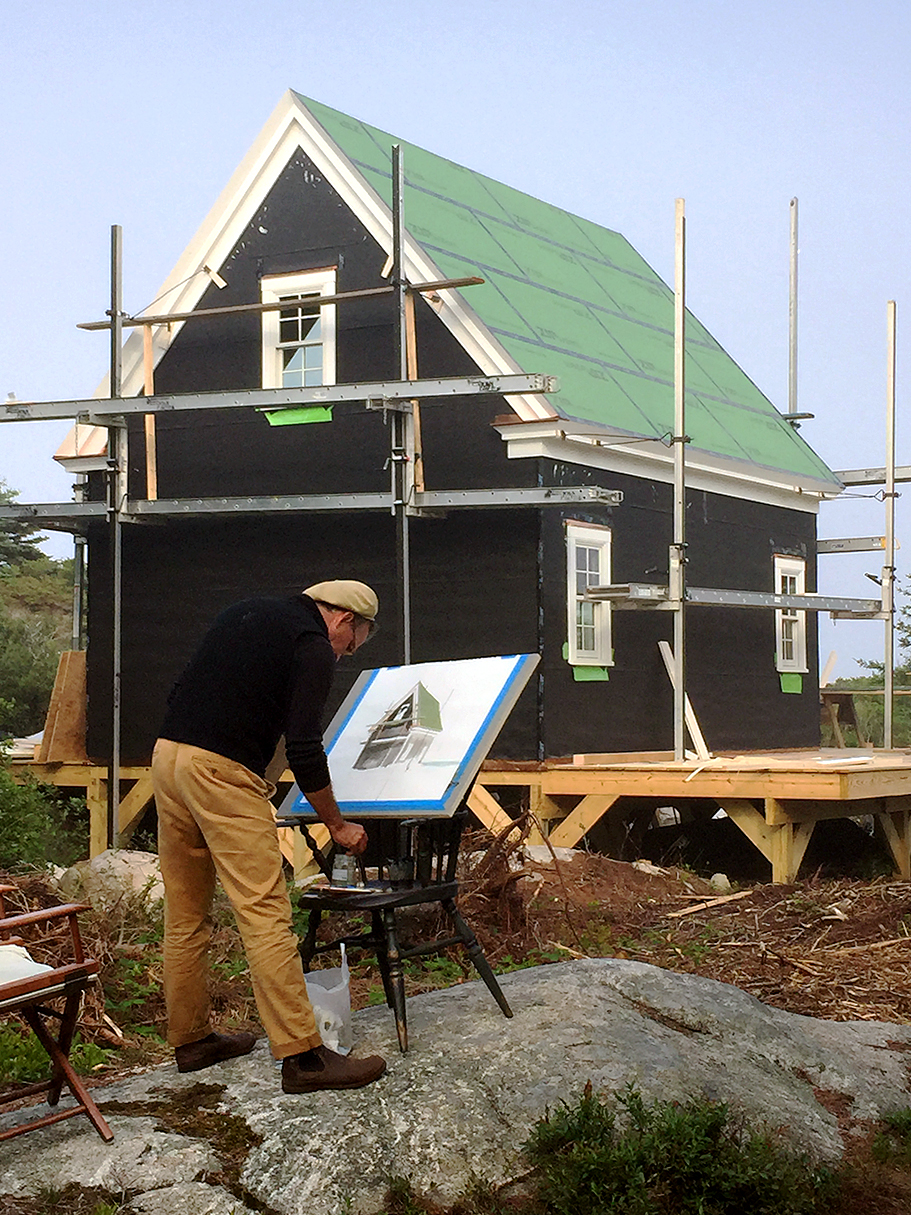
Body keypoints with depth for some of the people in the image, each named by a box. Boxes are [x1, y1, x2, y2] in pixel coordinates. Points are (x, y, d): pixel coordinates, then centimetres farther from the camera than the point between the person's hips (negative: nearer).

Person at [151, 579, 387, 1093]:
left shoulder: (248, 613, 22)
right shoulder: (314, 648, -2)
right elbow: (304, 751, -9)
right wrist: (337, 824, 3)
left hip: (167, 755, 9)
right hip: (222, 772, -9)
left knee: (186, 916, 16)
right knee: (265, 913, -8)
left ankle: (191, 1039, 24)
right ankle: (302, 1055, -8)